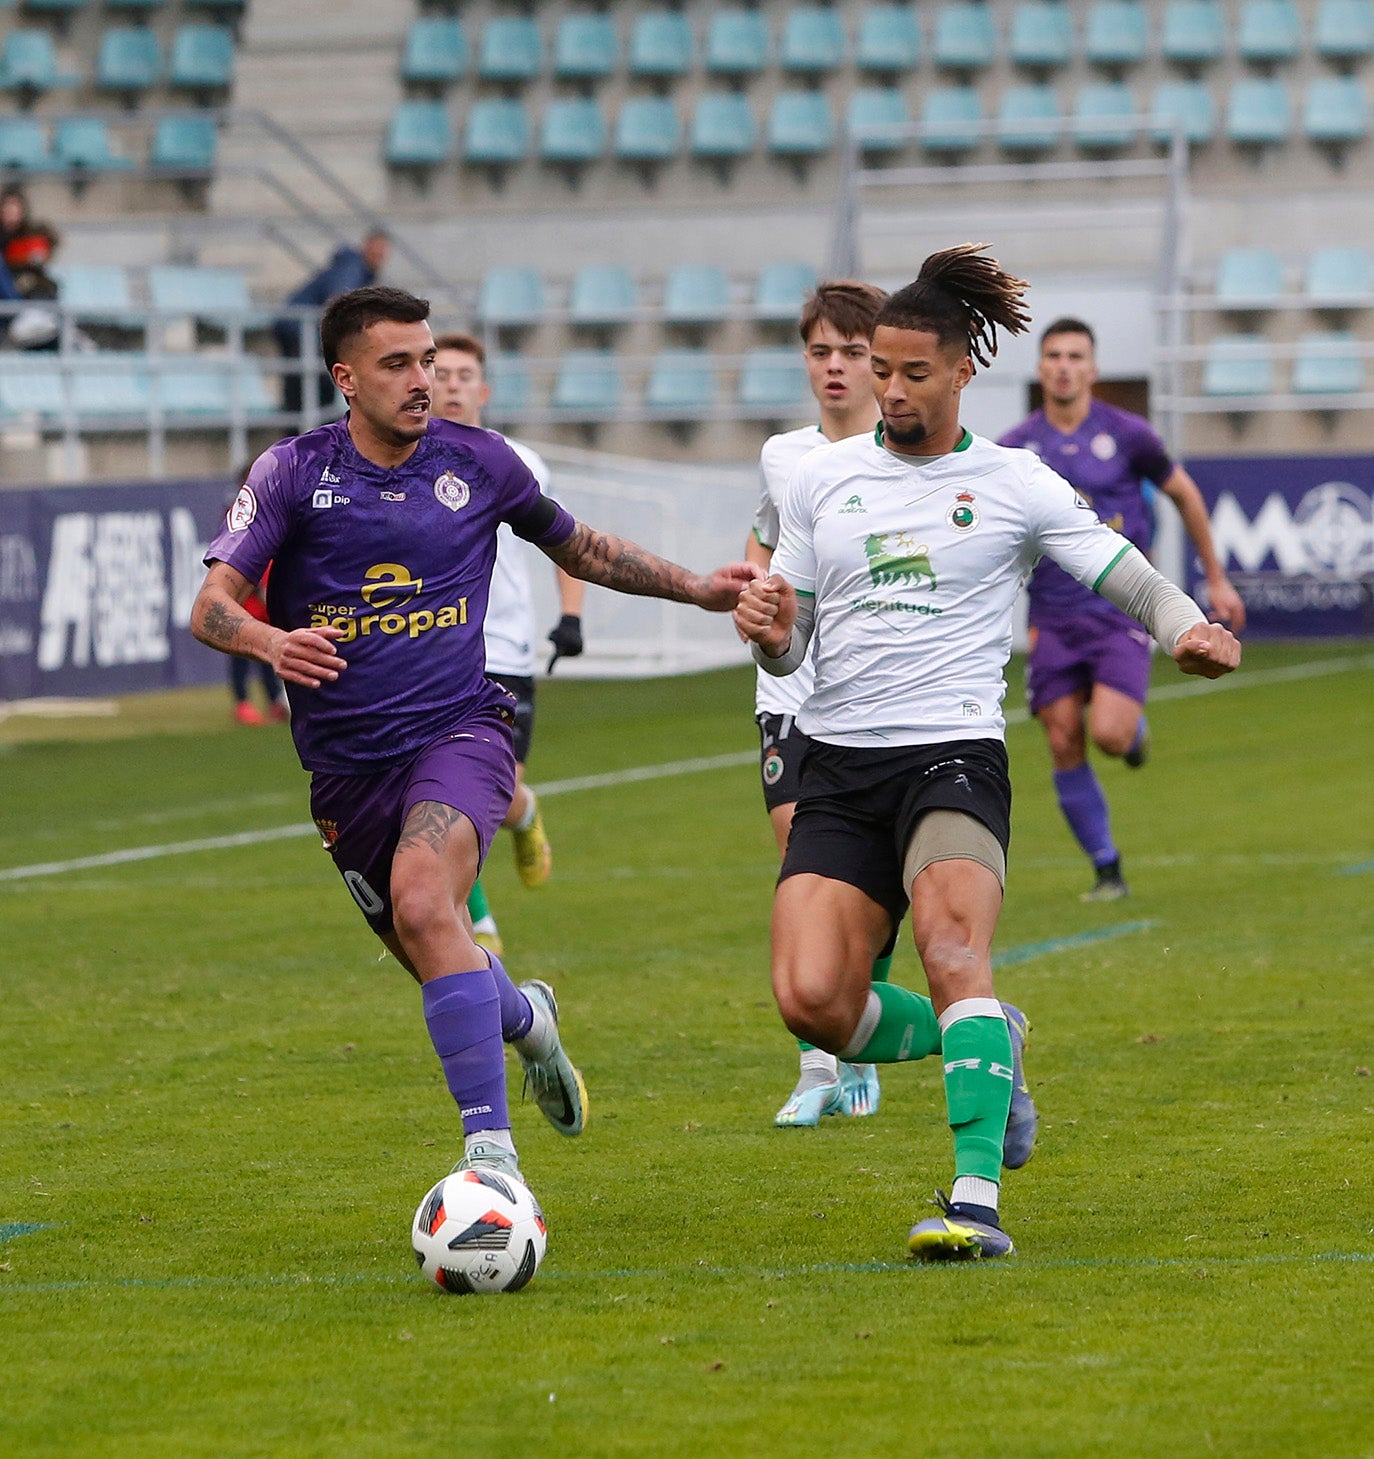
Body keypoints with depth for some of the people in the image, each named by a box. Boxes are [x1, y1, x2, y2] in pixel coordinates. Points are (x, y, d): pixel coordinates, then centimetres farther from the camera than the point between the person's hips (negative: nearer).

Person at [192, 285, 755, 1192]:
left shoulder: (477, 462, 3)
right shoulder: (293, 472, -2)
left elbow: (577, 547, 22)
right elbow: (212, 606, -9)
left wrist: (700, 589, 19)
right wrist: (270, 642, -31)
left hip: (457, 731, -2)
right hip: (344, 765, 2)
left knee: (422, 900, -30)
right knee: (438, 966, 12)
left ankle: (491, 1145, -31)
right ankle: (526, 1017, 50)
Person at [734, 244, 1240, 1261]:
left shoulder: (1013, 484, 4)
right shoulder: (822, 481, 12)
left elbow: (1132, 581, 3)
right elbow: (788, 654, 16)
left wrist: (1194, 628, -19)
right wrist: (768, 630, -8)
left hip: (955, 755, -3)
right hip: (839, 765, 3)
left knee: (951, 942, -31)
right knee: (811, 999, -14)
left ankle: (977, 1200, -32)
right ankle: (981, 1044, 17)